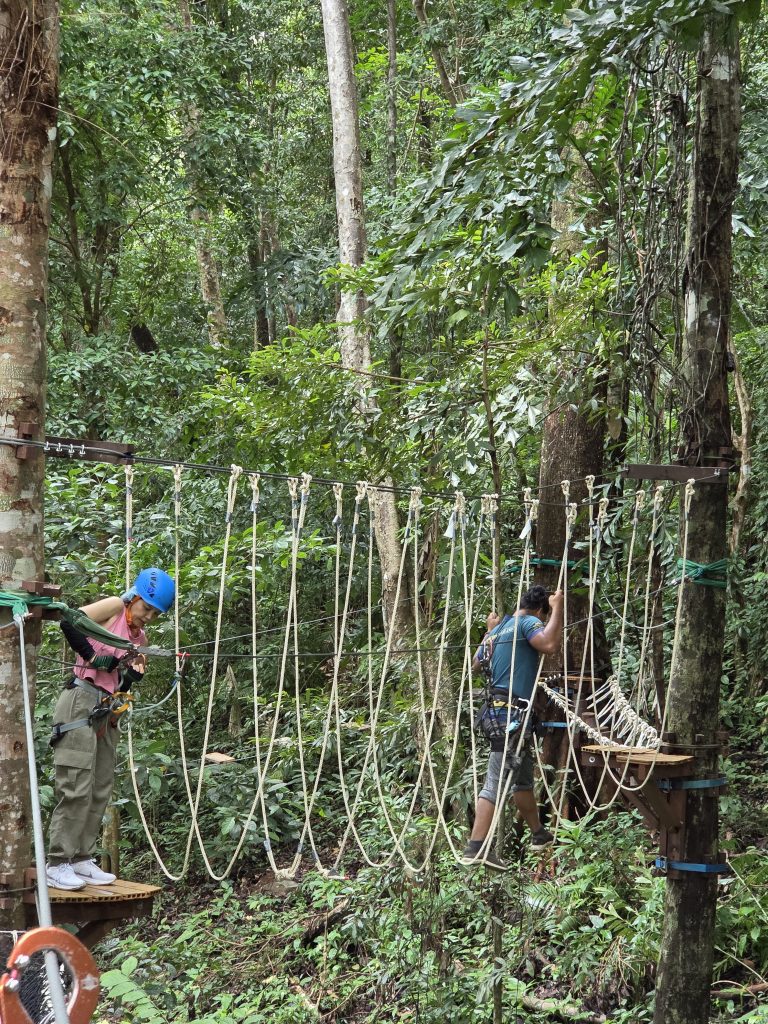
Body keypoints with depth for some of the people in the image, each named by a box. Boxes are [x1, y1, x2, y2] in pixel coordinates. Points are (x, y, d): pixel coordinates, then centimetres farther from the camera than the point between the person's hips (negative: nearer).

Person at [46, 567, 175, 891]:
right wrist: (92, 656, -15)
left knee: (100, 791, 9)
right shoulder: (114, 608, -5)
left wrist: (133, 676, -3)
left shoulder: (140, 639, 17)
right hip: (81, 703, -8)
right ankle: (57, 864, -5)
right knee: (77, 788, -10)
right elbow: (69, 621, -18)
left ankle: (81, 858, 18)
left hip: (106, 711, 8)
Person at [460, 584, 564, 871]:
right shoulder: (527, 622, -8)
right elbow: (550, 644, -30)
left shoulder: (499, 629, 17)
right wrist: (557, 609, -17)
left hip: (499, 712, 10)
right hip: (511, 715, -10)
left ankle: (539, 835, 37)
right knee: (497, 781, -12)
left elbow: (476, 665, 31)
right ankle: (476, 848, -15)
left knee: (523, 777, 22)